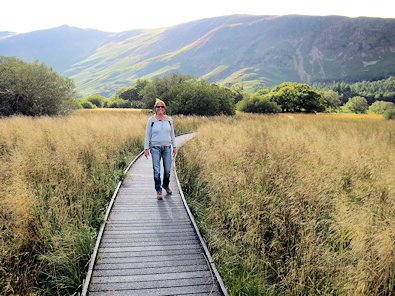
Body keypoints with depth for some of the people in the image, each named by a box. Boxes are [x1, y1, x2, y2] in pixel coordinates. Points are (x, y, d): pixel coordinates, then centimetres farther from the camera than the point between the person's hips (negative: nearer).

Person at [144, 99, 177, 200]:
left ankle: (165, 185, 34)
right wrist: (146, 148, -5)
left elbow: (172, 134, 11)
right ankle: (158, 191, 9)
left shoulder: (169, 119, 5)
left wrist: (174, 147, 8)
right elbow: (147, 135, 0)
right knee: (156, 170, -2)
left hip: (167, 147, 3)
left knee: (167, 169, 8)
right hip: (155, 147, -2)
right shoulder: (151, 120, -2)